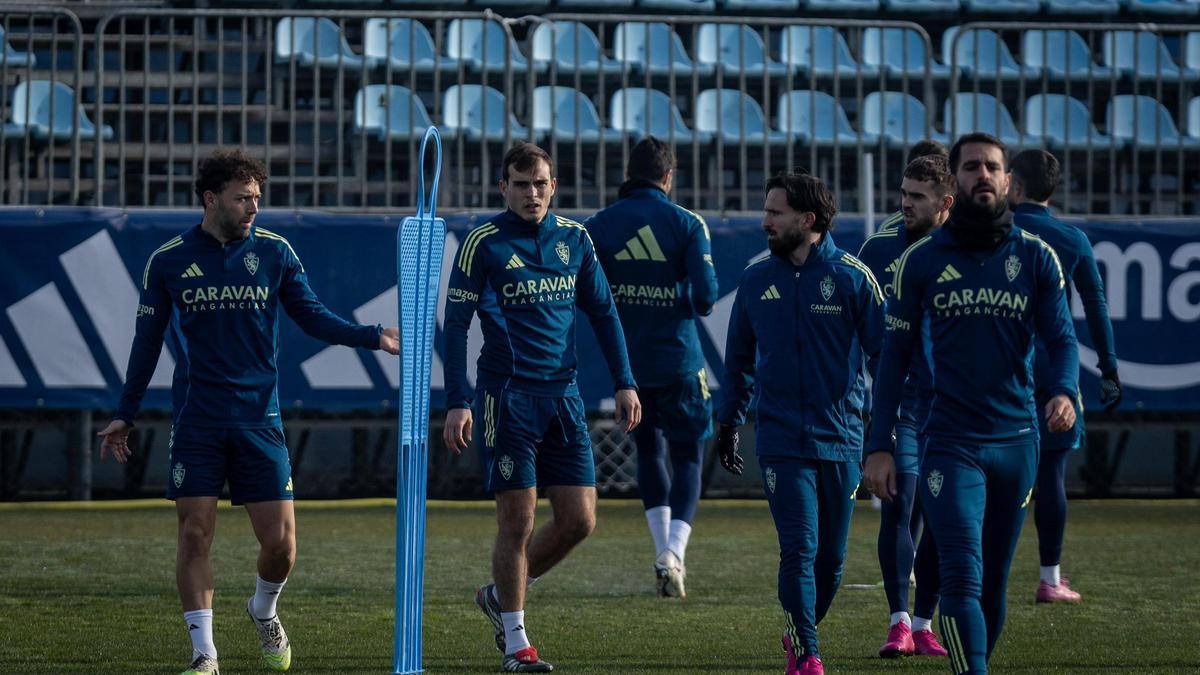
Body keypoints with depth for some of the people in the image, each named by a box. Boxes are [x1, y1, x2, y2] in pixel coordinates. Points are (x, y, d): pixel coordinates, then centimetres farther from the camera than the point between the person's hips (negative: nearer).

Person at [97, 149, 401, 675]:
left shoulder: (274, 252, 4)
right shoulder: (168, 261, 2)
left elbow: (311, 316, 10)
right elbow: (148, 339, 11)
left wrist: (372, 336, -4)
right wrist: (126, 414, 13)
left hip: (259, 419, 1)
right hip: (196, 423, -1)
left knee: (280, 542, -3)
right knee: (194, 535, -5)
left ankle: (264, 612, 28)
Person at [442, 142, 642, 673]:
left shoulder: (574, 239, 9)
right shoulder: (483, 244, -5)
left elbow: (602, 312, 16)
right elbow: (455, 325, -6)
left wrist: (624, 383, 9)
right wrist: (457, 403, -13)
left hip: (563, 396, 5)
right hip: (507, 397, -5)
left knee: (579, 519, 1)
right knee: (518, 522, -5)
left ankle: (500, 596, 23)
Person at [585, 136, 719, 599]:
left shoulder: (598, 226, 0)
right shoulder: (686, 224, -6)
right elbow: (706, 295, -13)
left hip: (628, 364, 3)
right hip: (677, 361, -3)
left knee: (649, 451, 20)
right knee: (687, 457, 5)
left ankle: (663, 552, 14)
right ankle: (674, 553, -15)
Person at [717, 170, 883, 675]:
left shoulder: (852, 277, -4)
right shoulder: (756, 278, 5)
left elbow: (884, 351, -1)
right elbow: (740, 357, 17)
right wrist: (729, 421, 17)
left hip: (841, 439, 0)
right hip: (781, 440, 0)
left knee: (831, 557, 7)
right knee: (799, 550, -11)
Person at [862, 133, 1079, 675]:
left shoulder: (1035, 258, 6)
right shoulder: (922, 260, 2)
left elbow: (1061, 338, 2)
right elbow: (896, 355, 5)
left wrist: (1063, 392, -22)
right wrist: (879, 447, -1)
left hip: (1016, 441, 2)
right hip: (950, 442, -2)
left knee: (993, 583, 10)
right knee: (963, 579, -15)